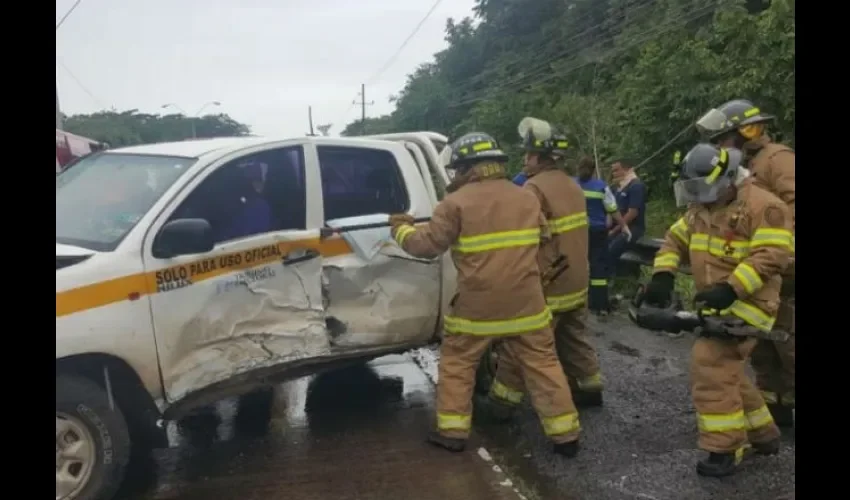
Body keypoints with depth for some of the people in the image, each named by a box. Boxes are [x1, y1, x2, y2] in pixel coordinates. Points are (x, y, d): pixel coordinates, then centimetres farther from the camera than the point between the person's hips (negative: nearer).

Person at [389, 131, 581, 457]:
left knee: (457, 364, 15)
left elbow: (428, 246, -7)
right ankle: (566, 436, 14)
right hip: (525, 303, 3)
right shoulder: (527, 199, 7)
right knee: (542, 365, 11)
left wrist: (401, 228, 10)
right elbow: (543, 238, 22)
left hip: (476, 306, -3)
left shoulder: (457, 202, -9)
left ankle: (452, 432, 18)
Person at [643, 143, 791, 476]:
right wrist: (662, 275, -3)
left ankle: (724, 449, -4)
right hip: (715, 305, 9)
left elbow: (771, 257, -23)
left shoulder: (763, 206, -15)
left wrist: (731, 288, -31)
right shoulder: (700, 208, 11)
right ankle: (763, 434, 32)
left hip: (744, 304, -9)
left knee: (711, 368, -14)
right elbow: (675, 239, 14)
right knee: (725, 370, 15)